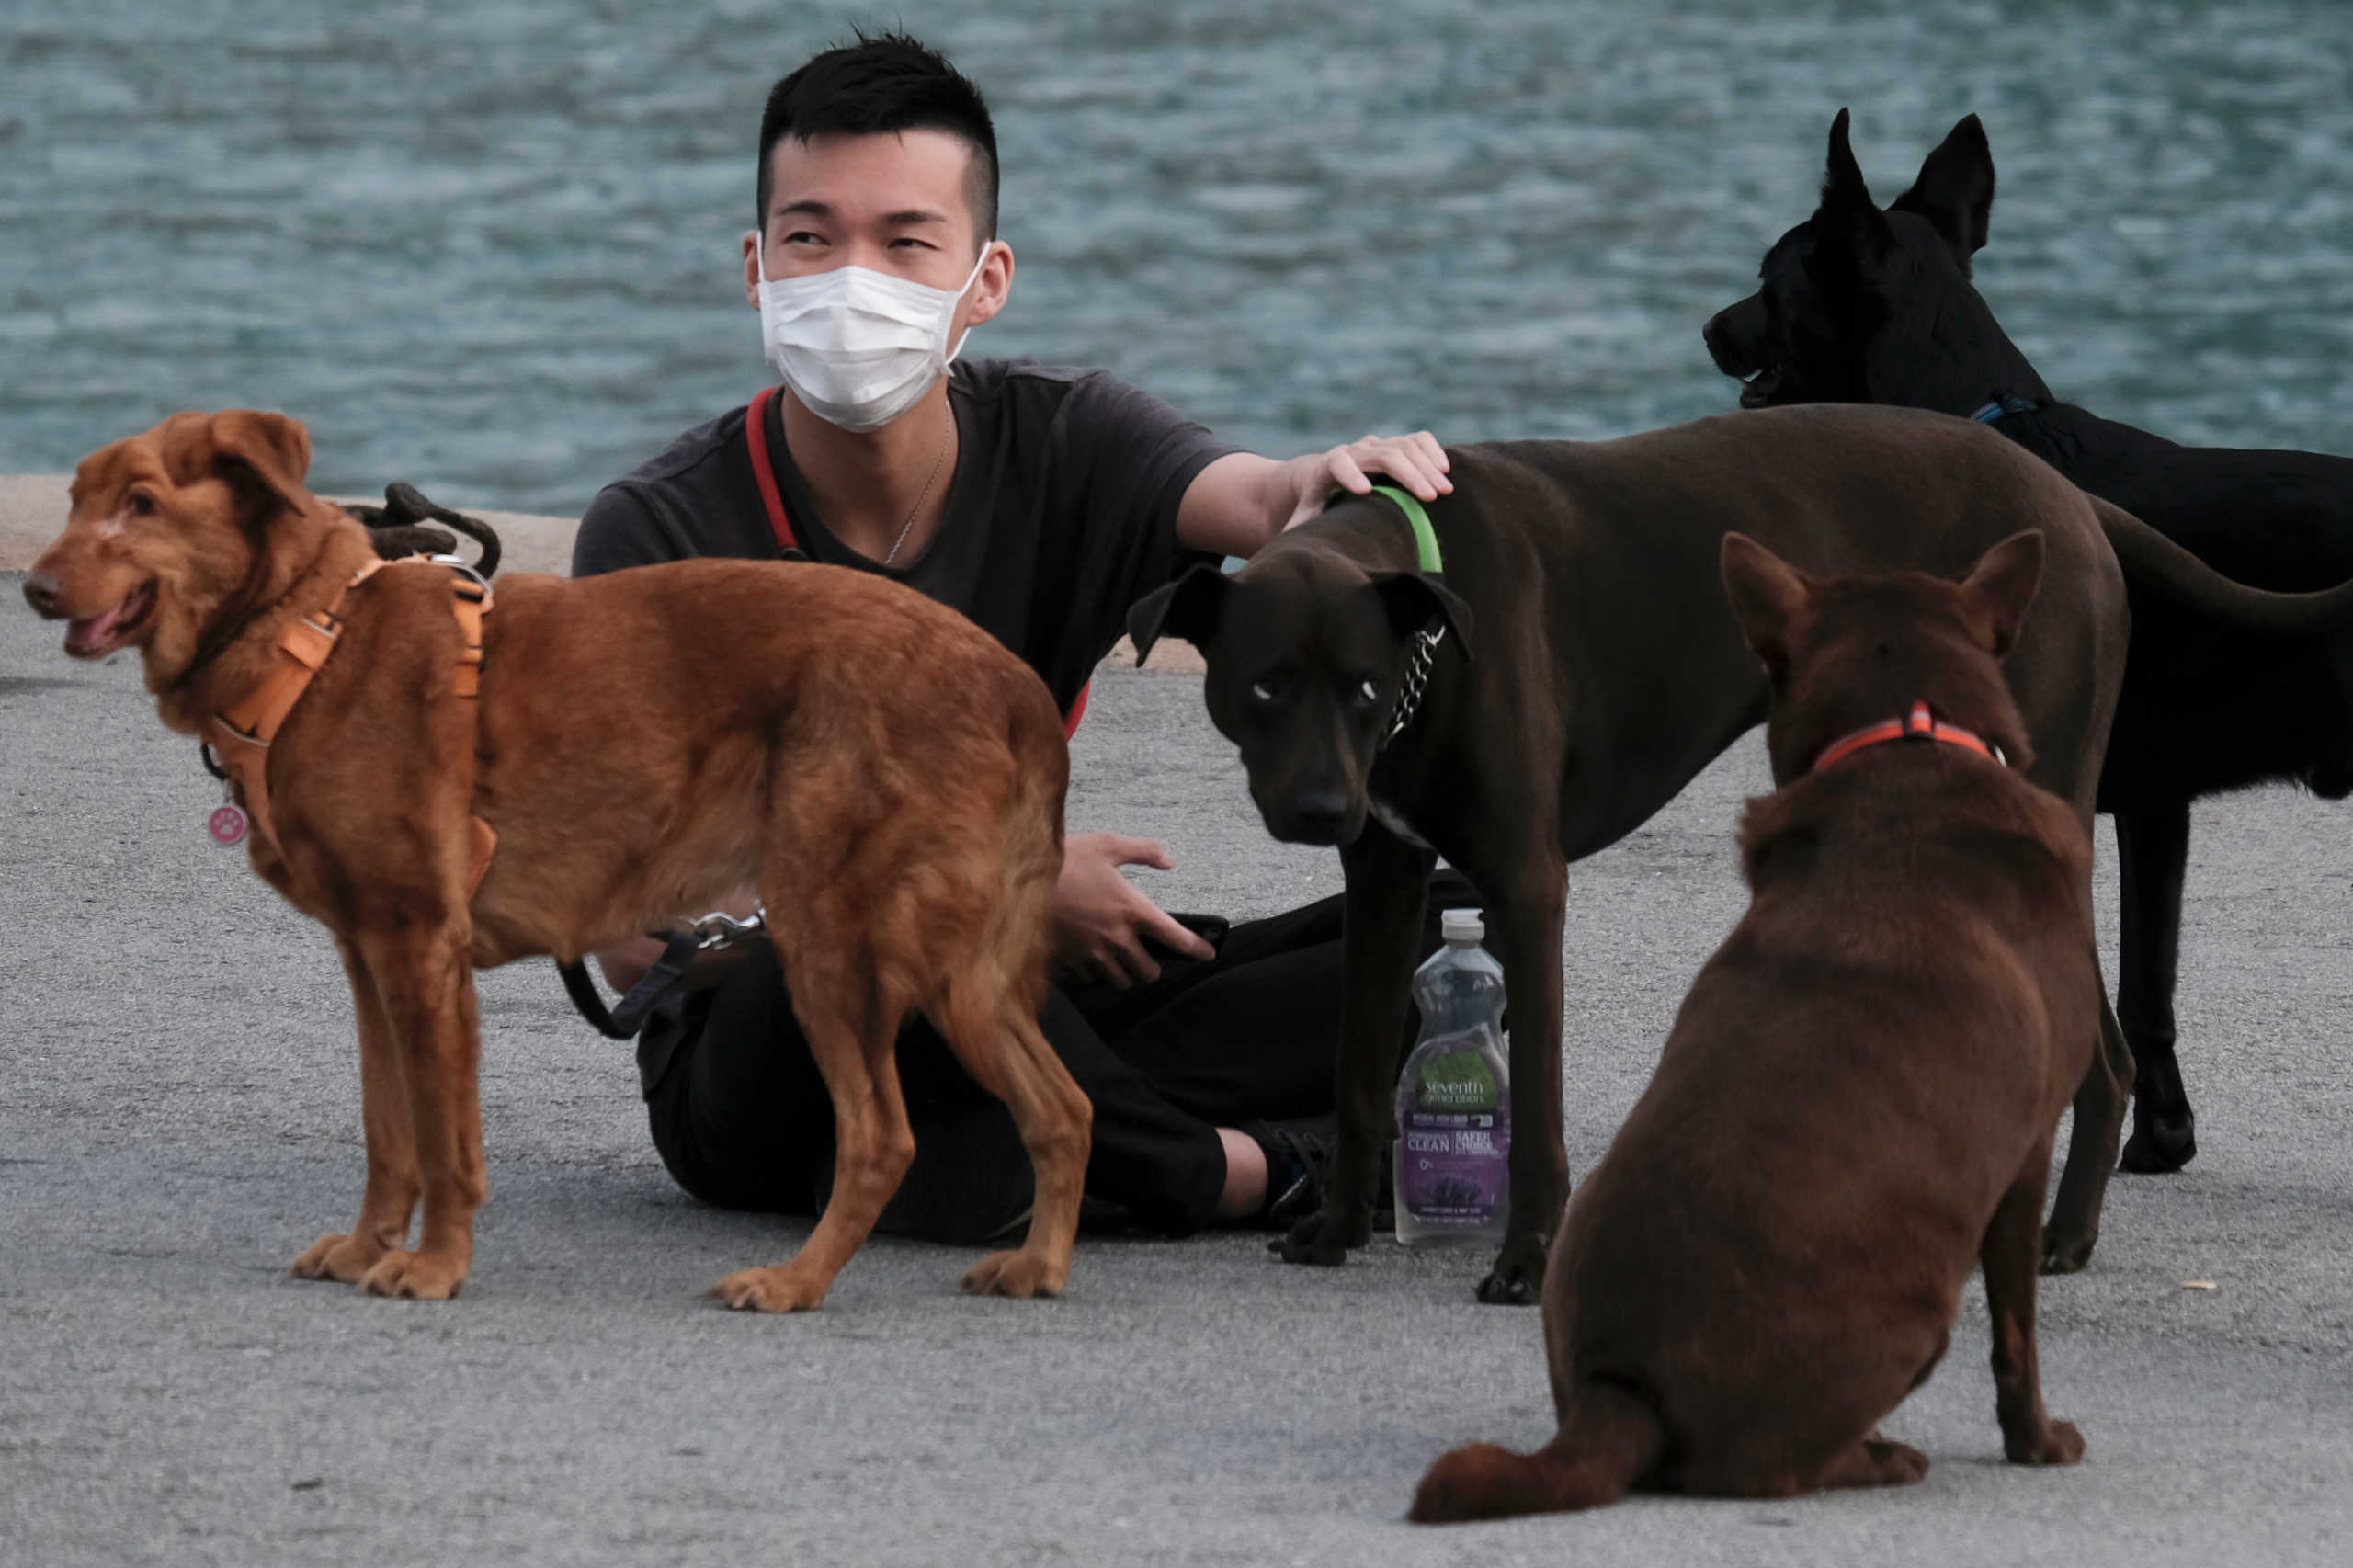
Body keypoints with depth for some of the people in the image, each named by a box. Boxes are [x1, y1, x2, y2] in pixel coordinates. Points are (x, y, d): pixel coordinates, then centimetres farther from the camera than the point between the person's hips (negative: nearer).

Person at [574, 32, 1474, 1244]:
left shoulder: (1053, 444, -2)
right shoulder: (660, 534, -13)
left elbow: (1246, 504, -24)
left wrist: (1322, 488, -51)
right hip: (754, 1077, -4)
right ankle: (1243, 1174, -17)